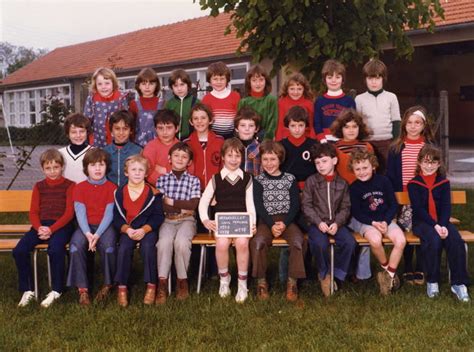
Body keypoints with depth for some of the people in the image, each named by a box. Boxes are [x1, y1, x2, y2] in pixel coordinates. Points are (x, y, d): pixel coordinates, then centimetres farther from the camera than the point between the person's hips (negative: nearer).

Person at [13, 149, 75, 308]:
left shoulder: (69, 185, 4)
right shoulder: (39, 186, 17)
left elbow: (69, 213, -5)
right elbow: (33, 212, 9)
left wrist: (51, 229, -18)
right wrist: (39, 228, -13)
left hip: (61, 226, -4)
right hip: (41, 225, 5)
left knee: (55, 250, -35)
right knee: (19, 250, -19)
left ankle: (56, 290, -14)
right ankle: (28, 290, -2)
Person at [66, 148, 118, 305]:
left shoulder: (111, 187, 3)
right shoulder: (80, 188, 7)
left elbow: (109, 213, -6)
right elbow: (80, 213, -3)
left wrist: (97, 234, -21)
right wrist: (88, 234, -21)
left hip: (105, 226, -1)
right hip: (85, 226, 1)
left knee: (108, 245, -32)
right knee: (76, 245, -29)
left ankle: (108, 285, -9)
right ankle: (82, 289, -20)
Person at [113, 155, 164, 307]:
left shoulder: (153, 192, 1)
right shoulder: (120, 192, 7)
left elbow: (158, 216, -3)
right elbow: (117, 217, 5)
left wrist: (144, 230, -18)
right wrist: (127, 229, -15)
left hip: (148, 228, -2)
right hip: (127, 229, 2)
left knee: (147, 246, -30)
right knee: (124, 248, -26)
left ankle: (151, 285, -16)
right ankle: (122, 287, -14)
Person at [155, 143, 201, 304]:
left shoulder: (193, 180, 10)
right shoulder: (162, 179, 12)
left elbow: (193, 204, -4)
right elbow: (159, 204, -1)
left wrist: (172, 202, -4)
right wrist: (183, 207, -8)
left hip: (187, 220, -1)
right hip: (167, 220, 1)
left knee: (181, 241, -32)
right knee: (164, 241, -32)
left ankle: (182, 280, -12)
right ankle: (162, 282, -25)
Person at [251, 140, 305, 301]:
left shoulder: (290, 179, 9)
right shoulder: (258, 181, 8)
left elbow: (295, 205, 3)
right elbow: (259, 207, -2)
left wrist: (284, 223, -13)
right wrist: (272, 225, -17)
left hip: (287, 220, 1)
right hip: (266, 221, 0)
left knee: (298, 240, -30)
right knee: (257, 241, -31)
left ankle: (292, 281, -15)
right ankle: (261, 282, -14)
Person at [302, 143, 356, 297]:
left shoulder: (342, 183, 8)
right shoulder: (311, 181, 2)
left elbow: (345, 207, 6)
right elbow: (306, 205, -1)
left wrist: (337, 223, -12)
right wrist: (319, 222, -14)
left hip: (335, 222, 2)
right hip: (317, 223, -2)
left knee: (350, 243, -24)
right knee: (320, 243, -32)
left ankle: (336, 274, -4)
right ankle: (324, 273, -4)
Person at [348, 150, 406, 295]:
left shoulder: (383, 181, -1)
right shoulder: (354, 188, -4)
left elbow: (394, 204, 2)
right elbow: (356, 213, -3)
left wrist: (386, 222, -12)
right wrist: (374, 223, -16)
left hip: (385, 219, 2)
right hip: (365, 221, -2)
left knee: (401, 240, -25)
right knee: (375, 240, -34)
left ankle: (389, 276, -7)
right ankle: (385, 268, -2)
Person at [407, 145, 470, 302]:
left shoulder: (444, 182, 10)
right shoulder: (413, 184, 1)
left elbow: (446, 206, -1)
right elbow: (418, 208, -9)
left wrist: (443, 225, -20)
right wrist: (435, 225, -22)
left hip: (442, 221, 3)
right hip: (422, 222, -3)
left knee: (456, 240, -27)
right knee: (434, 239, -34)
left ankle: (458, 283, -16)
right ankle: (432, 281, -16)